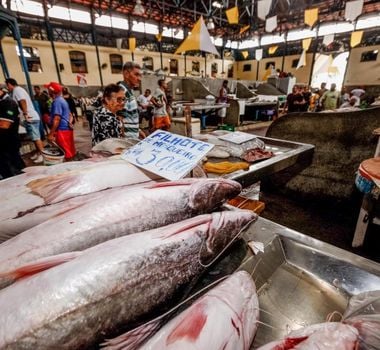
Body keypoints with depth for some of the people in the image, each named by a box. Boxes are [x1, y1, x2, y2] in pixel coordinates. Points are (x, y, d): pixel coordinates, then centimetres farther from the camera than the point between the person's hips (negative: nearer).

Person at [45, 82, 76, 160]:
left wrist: (51, 134, -19)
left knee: (64, 154, -6)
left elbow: (57, 119, -20)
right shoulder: (62, 100, 18)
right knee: (70, 153, 13)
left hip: (62, 130, -10)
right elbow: (70, 115, 24)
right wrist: (69, 123, 7)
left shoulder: (57, 101, -12)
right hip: (67, 129, 10)